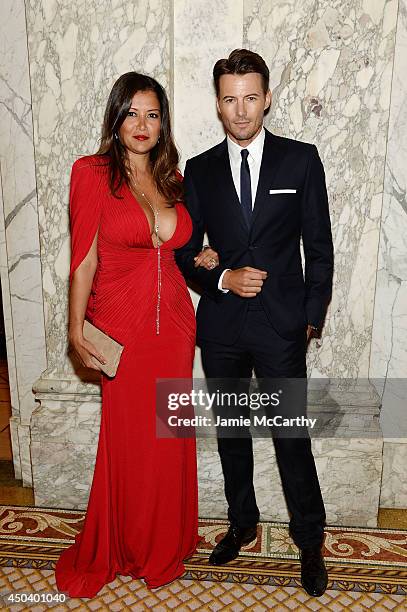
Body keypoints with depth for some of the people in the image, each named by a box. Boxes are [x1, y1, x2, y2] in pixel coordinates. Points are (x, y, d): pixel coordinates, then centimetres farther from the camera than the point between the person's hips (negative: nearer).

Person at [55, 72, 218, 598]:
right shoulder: (93, 172, -4)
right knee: (127, 439, 8)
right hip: (122, 327, -4)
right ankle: (119, 548, 34)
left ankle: (165, 545, 37)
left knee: (169, 437, 13)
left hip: (173, 324, 5)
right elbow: (85, 258, -8)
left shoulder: (170, 178, 10)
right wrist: (76, 331, -10)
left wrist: (203, 258, 5)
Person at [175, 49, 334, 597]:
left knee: (292, 438, 6)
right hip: (220, 326, 3)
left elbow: (320, 246, 1)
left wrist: (313, 315, -1)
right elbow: (186, 251, 6)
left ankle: (310, 542, 29)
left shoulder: (301, 160, 0)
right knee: (231, 434, 16)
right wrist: (223, 279, -12)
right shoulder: (199, 170, 5)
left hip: (281, 325, -2)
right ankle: (242, 525, 39)